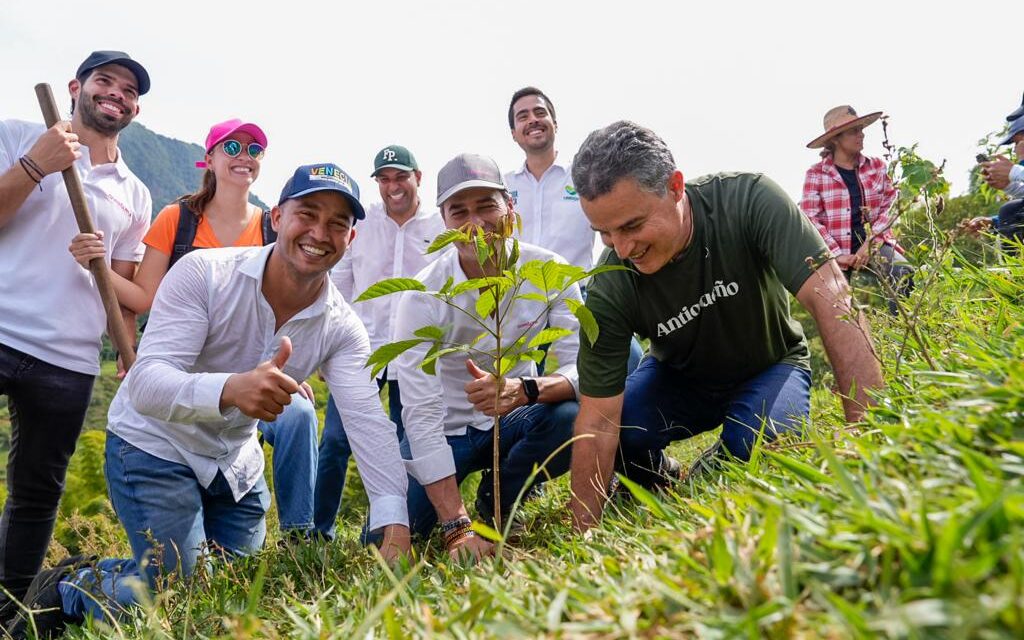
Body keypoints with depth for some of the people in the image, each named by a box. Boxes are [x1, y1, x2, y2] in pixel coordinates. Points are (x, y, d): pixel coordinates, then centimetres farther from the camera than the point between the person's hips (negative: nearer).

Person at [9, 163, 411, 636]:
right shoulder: (204, 273, -24)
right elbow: (145, 385, -32)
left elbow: (369, 422, -25)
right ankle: (66, 591, 17)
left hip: (236, 464, 5)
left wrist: (394, 527, -39)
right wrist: (230, 389, -54)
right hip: (155, 447, -5)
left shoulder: (341, 328, -13)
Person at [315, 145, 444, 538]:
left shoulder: (442, 229, 2)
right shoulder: (360, 223, 5)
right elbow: (337, 288, 8)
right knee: (335, 441, -2)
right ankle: (318, 529, 11)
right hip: (360, 349, 1)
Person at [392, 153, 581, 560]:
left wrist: (526, 389, -45)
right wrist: (457, 529, -34)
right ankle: (467, 513, 19)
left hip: (513, 420, 1)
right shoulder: (424, 297, -21)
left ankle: (496, 503, 1)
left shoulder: (549, 272, -15)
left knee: (571, 418, -30)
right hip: (446, 431, -1)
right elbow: (422, 416, -26)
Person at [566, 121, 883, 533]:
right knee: (620, 438, -28)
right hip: (678, 377, 1)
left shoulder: (749, 200, -31)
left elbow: (832, 302, -37)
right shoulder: (609, 289, -28)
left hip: (770, 366, -1)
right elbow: (598, 423, -26)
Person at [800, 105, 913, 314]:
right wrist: (837, 254, -15)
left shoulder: (876, 167, 7)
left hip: (873, 242, 1)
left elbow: (889, 208, 5)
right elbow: (810, 219, -7)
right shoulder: (816, 174, -2)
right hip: (835, 251, -1)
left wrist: (870, 243, -11)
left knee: (903, 272, -27)